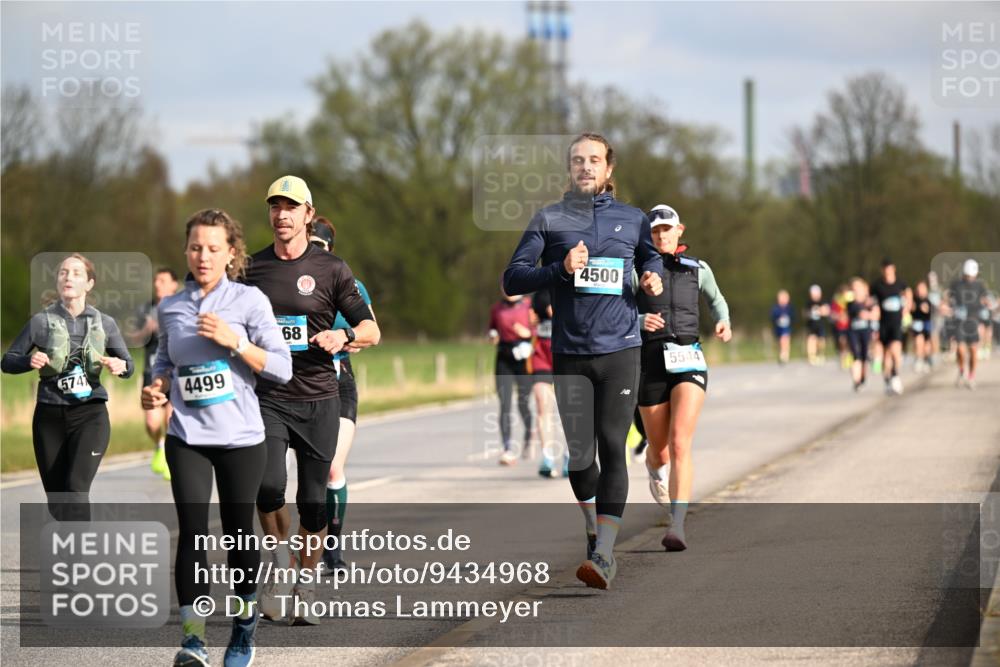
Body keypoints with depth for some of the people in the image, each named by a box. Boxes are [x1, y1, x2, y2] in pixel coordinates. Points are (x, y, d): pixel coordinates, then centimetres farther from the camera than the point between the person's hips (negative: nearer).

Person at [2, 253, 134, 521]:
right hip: (49, 415, 1)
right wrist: (29, 361, -18)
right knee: (56, 497, 7)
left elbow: (128, 365, 11)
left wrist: (120, 366, -13)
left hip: (90, 415, -1)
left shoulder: (105, 324, 3)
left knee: (76, 487, -19)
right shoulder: (41, 321, 0)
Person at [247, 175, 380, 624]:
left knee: (313, 500, 2)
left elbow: (371, 331, 5)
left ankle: (305, 590, 17)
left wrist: (344, 337, -14)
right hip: (268, 397, 0)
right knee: (268, 485, -20)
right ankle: (280, 568, 2)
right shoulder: (251, 268, 7)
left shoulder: (331, 269, 3)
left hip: (318, 399, 0)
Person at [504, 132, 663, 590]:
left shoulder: (632, 220, 11)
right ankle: (593, 529, 27)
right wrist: (561, 269, -14)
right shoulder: (548, 219, 7)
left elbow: (652, 258, 29)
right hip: (569, 352, 0)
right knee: (578, 454, 2)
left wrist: (654, 281, 5)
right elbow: (513, 279, 1)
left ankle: (604, 554, -13)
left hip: (620, 349, 0)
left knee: (612, 448, -9)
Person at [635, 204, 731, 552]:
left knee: (680, 444, -19)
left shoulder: (697, 268, 10)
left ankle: (677, 527, -27)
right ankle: (654, 468, 53)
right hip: (651, 362, 1)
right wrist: (640, 321, -21)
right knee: (660, 449, 12)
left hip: (688, 360, -1)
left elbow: (716, 300, 29)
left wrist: (724, 324, 8)